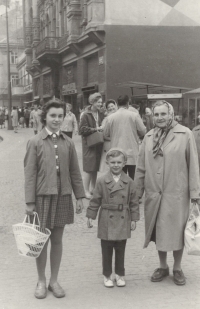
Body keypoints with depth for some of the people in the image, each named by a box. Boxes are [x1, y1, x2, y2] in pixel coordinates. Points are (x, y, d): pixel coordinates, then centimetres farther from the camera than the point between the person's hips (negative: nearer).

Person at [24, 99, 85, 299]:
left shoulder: (68, 143, 4)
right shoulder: (35, 142, -4)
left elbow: (74, 171, 8)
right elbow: (29, 174, -5)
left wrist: (79, 196, 7)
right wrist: (29, 201, -8)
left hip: (63, 196, 2)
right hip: (42, 196, -2)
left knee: (57, 240, 11)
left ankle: (54, 281, 25)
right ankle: (41, 281, 25)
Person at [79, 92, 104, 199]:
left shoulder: (101, 114, 9)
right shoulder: (86, 115, -8)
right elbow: (82, 130, -12)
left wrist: (102, 129, -2)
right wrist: (95, 129, -16)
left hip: (98, 145, 6)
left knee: (95, 168, 10)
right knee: (89, 168, -4)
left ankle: (92, 188, 22)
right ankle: (86, 190, 3)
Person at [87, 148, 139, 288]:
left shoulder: (129, 182, -1)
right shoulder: (102, 181, -3)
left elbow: (134, 202, 4)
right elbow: (95, 201, 1)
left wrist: (134, 219, 2)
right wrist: (90, 216, -1)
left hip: (123, 221, 1)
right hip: (106, 222, -1)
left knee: (120, 250, 12)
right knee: (106, 250, 8)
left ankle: (120, 274, 26)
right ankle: (107, 275, 22)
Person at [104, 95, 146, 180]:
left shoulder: (111, 117, -1)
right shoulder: (134, 115, -5)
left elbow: (106, 135, 8)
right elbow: (143, 132, 0)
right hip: (132, 153, -2)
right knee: (134, 179, 5)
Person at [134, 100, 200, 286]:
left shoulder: (185, 134, -6)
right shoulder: (149, 137, 5)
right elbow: (141, 166, 8)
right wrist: (138, 191, 6)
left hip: (176, 194, -3)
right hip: (153, 194, 3)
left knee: (177, 232, 8)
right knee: (158, 231, 14)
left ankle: (177, 268, 28)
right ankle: (163, 266, 32)